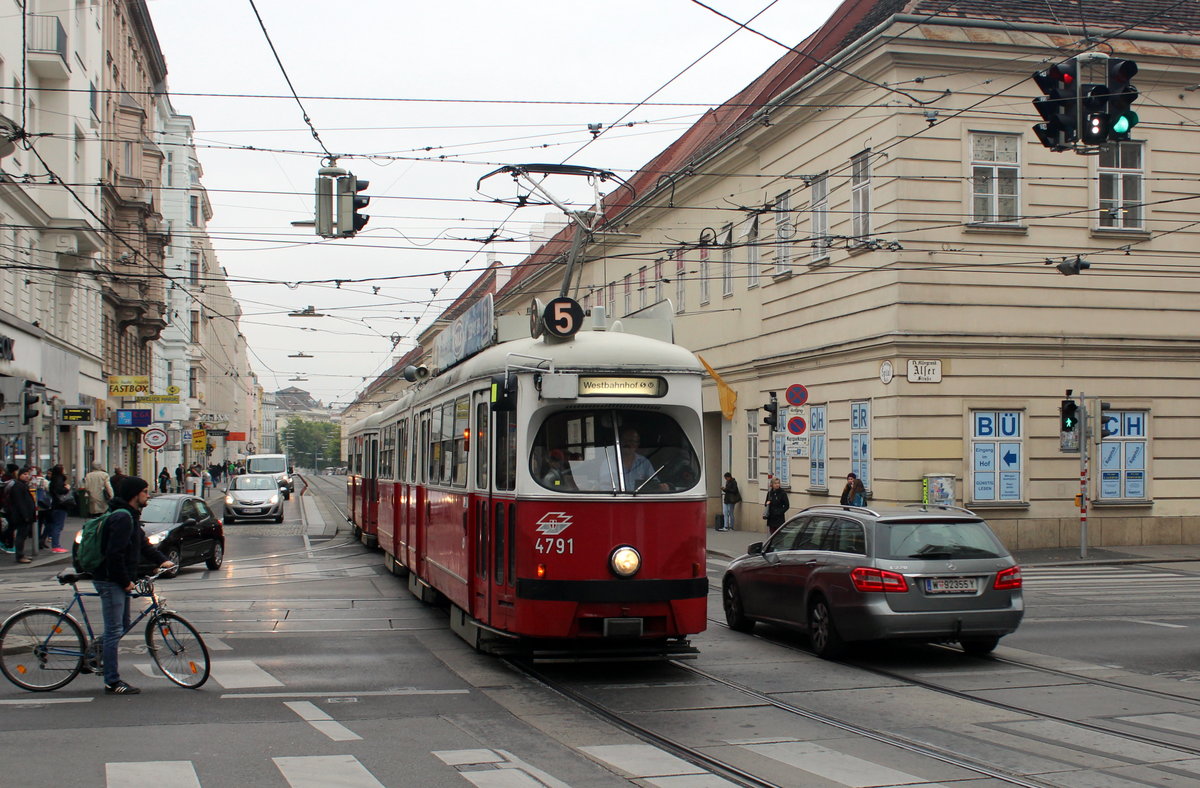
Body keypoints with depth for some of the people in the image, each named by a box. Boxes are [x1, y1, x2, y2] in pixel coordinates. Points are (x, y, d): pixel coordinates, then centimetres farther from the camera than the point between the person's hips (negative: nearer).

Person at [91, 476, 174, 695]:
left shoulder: (131, 516, 14)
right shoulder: (122, 518, -20)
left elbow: (142, 543, 21)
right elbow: (115, 553, -25)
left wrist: (162, 560, 8)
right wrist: (125, 581, -18)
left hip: (117, 580, 10)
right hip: (110, 580, -10)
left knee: (122, 626, 18)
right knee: (114, 630, -6)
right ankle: (112, 683, -1)